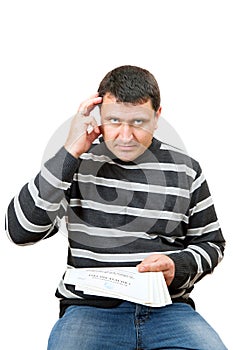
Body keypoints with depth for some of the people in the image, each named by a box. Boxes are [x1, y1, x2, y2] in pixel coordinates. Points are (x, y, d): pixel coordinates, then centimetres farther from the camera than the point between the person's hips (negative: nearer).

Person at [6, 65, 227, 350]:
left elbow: (211, 243, 16)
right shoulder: (77, 163, 2)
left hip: (167, 305, 2)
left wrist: (177, 266, -7)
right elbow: (19, 230, -8)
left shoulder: (185, 170, 7)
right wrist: (69, 154, -13)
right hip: (89, 305, -1)